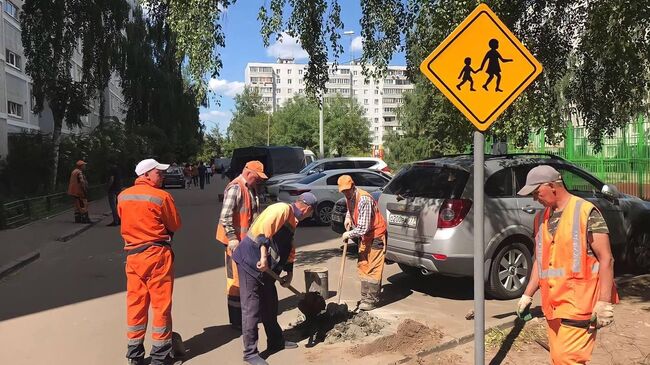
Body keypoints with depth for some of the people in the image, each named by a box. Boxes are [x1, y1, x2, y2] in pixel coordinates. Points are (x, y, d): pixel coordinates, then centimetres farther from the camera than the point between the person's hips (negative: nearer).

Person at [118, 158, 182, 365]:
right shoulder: (161, 196, -13)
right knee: (161, 305, 5)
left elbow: (126, 221, 15)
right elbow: (176, 225, -4)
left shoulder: (122, 196, 4)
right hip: (157, 254, -5)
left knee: (135, 303, 13)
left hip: (132, 254, 6)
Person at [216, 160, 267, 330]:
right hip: (237, 241, -9)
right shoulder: (235, 188, -17)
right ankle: (236, 320, 9)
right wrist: (233, 240, -24)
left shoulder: (251, 188, 12)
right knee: (236, 279, 0)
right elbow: (225, 217, -22)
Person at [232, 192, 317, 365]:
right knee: (252, 308, -3)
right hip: (250, 260, -10)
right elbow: (264, 229, -31)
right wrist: (264, 257, -33)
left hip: (266, 267, 10)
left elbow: (288, 248, 23)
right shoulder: (282, 209, -15)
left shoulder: (292, 219, 16)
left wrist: (289, 273, 20)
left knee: (270, 305, 18)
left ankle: (275, 341, 33)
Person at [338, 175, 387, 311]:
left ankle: (371, 300, -1)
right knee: (362, 266, 12)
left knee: (373, 268, -7)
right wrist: (348, 217, 5)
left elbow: (363, 228, -30)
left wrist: (348, 234, -16)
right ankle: (366, 297, 21)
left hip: (376, 235, -9)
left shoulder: (364, 199, -28)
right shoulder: (349, 198, 0)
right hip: (364, 236, 9)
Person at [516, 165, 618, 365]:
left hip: (578, 303, -7)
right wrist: (527, 295, 18)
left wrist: (604, 302, -15)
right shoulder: (541, 218, 13)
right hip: (552, 303, 7)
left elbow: (606, 259, -10)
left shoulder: (586, 211, -8)